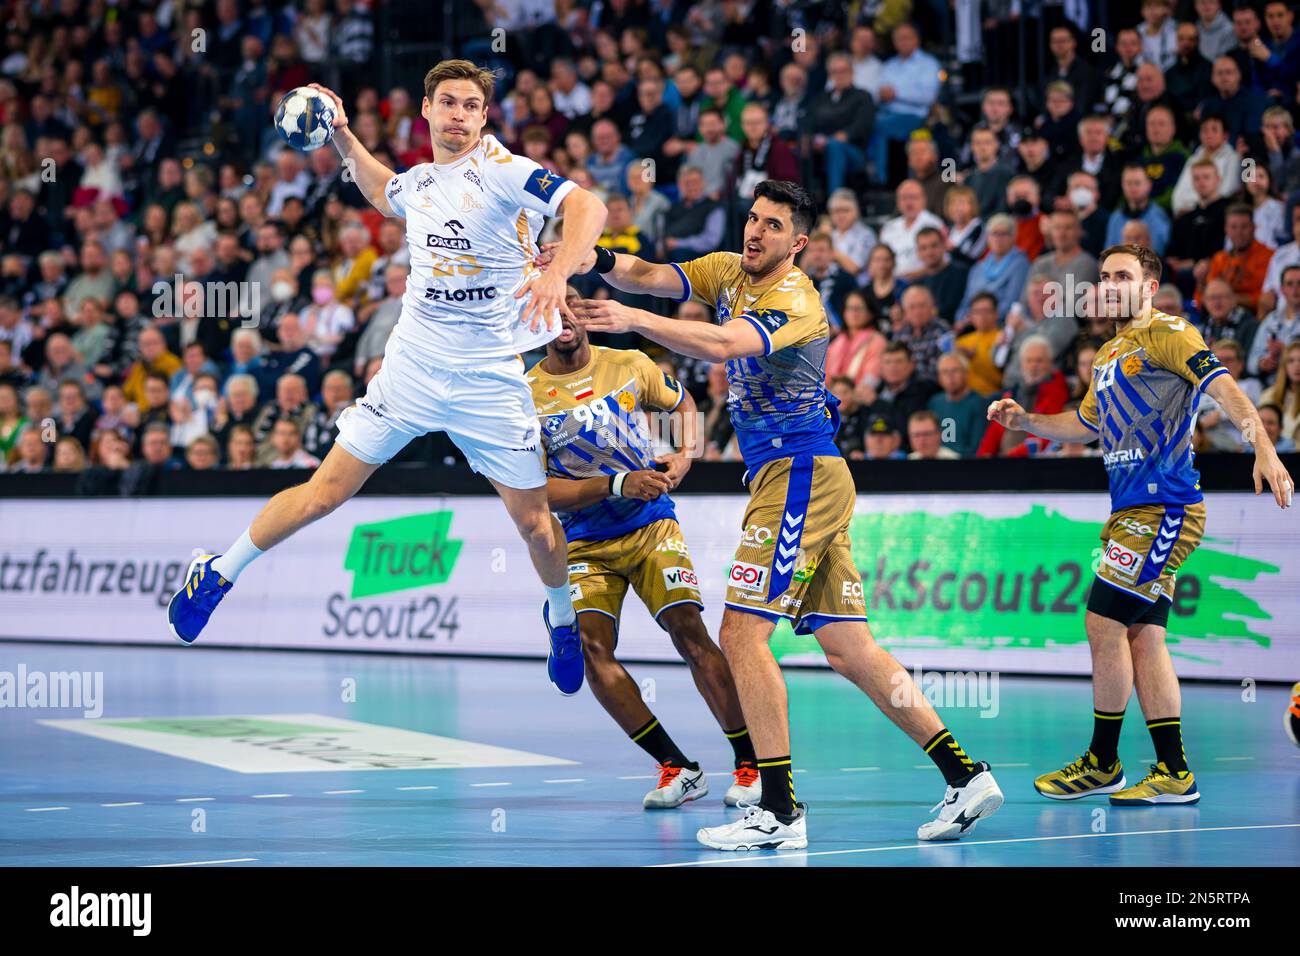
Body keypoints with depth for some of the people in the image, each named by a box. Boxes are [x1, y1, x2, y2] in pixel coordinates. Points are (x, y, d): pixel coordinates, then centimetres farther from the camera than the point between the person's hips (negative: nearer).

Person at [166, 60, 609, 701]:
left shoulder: (502, 171, -12)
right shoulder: (418, 181, 6)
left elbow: (587, 206, -26)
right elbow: (384, 194, 33)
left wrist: (556, 273, -40)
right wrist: (343, 138, 22)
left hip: (490, 380, -3)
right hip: (412, 366, 3)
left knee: (533, 519, 1)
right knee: (325, 491, 1)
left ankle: (562, 617, 29)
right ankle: (218, 576, 17)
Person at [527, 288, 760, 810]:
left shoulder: (631, 366, -1)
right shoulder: (527, 395, -8)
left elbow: (682, 402, 19)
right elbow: (540, 490, -12)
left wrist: (684, 455, 0)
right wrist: (618, 484, -22)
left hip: (651, 525, 0)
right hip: (586, 541, 0)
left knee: (690, 633, -14)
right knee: (592, 649, -17)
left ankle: (749, 763, -5)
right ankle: (678, 768, -6)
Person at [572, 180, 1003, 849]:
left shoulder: (794, 299, -14)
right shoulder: (729, 272, 14)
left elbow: (721, 345, -31)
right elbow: (654, 278, 3)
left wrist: (635, 320, -38)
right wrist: (600, 263, -15)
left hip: (799, 475, -9)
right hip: (798, 479, 9)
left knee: (742, 632, -12)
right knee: (850, 650, 6)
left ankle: (780, 812, -12)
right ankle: (964, 775, 5)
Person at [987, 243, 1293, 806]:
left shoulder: (1167, 334, -6)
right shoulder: (1108, 356, 21)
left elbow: (1222, 385, -18)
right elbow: (1084, 425, 34)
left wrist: (1264, 450, -30)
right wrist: (1023, 420, 21)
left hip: (1163, 506, -9)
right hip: (1133, 511, 9)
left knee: (1104, 623, -8)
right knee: (1143, 637, 6)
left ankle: (1102, 764, 2)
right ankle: (1174, 775, 7)